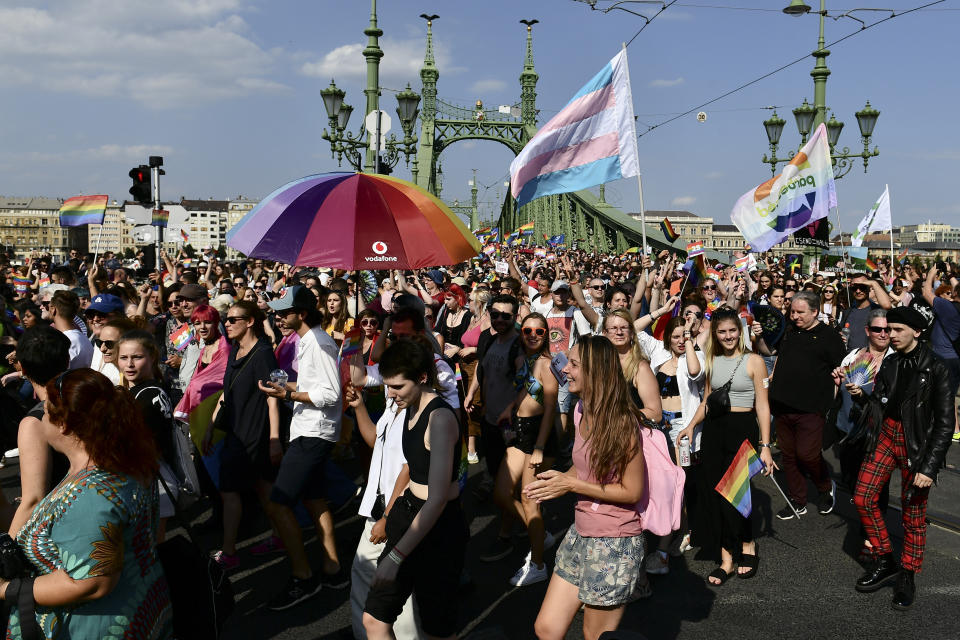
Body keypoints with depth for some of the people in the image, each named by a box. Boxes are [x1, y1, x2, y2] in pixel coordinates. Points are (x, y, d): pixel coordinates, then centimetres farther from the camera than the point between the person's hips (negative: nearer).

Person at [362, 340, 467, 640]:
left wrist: (396, 556, -28)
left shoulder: (440, 418, -23)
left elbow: (438, 499, -28)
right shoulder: (410, 409, 6)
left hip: (439, 528, -9)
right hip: (409, 514, 9)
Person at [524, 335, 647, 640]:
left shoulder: (622, 424, -20)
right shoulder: (582, 409, 4)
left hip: (613, 544, -8)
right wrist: (555, 480, -6)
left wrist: (571, 485, -19)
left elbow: (632, 491, -17)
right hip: (580, 534, 8)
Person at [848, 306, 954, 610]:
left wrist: (929, 467, -16)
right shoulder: (889, 363, 6)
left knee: (913, 512, 4)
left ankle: (907, 576, 21)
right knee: (863, 496, 2)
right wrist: (862, 396, -8)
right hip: (885, 434, 6)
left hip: (916, 442, -5)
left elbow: (945, 423, -12)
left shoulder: (935, 369, -11)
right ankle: (885, 561, 19)